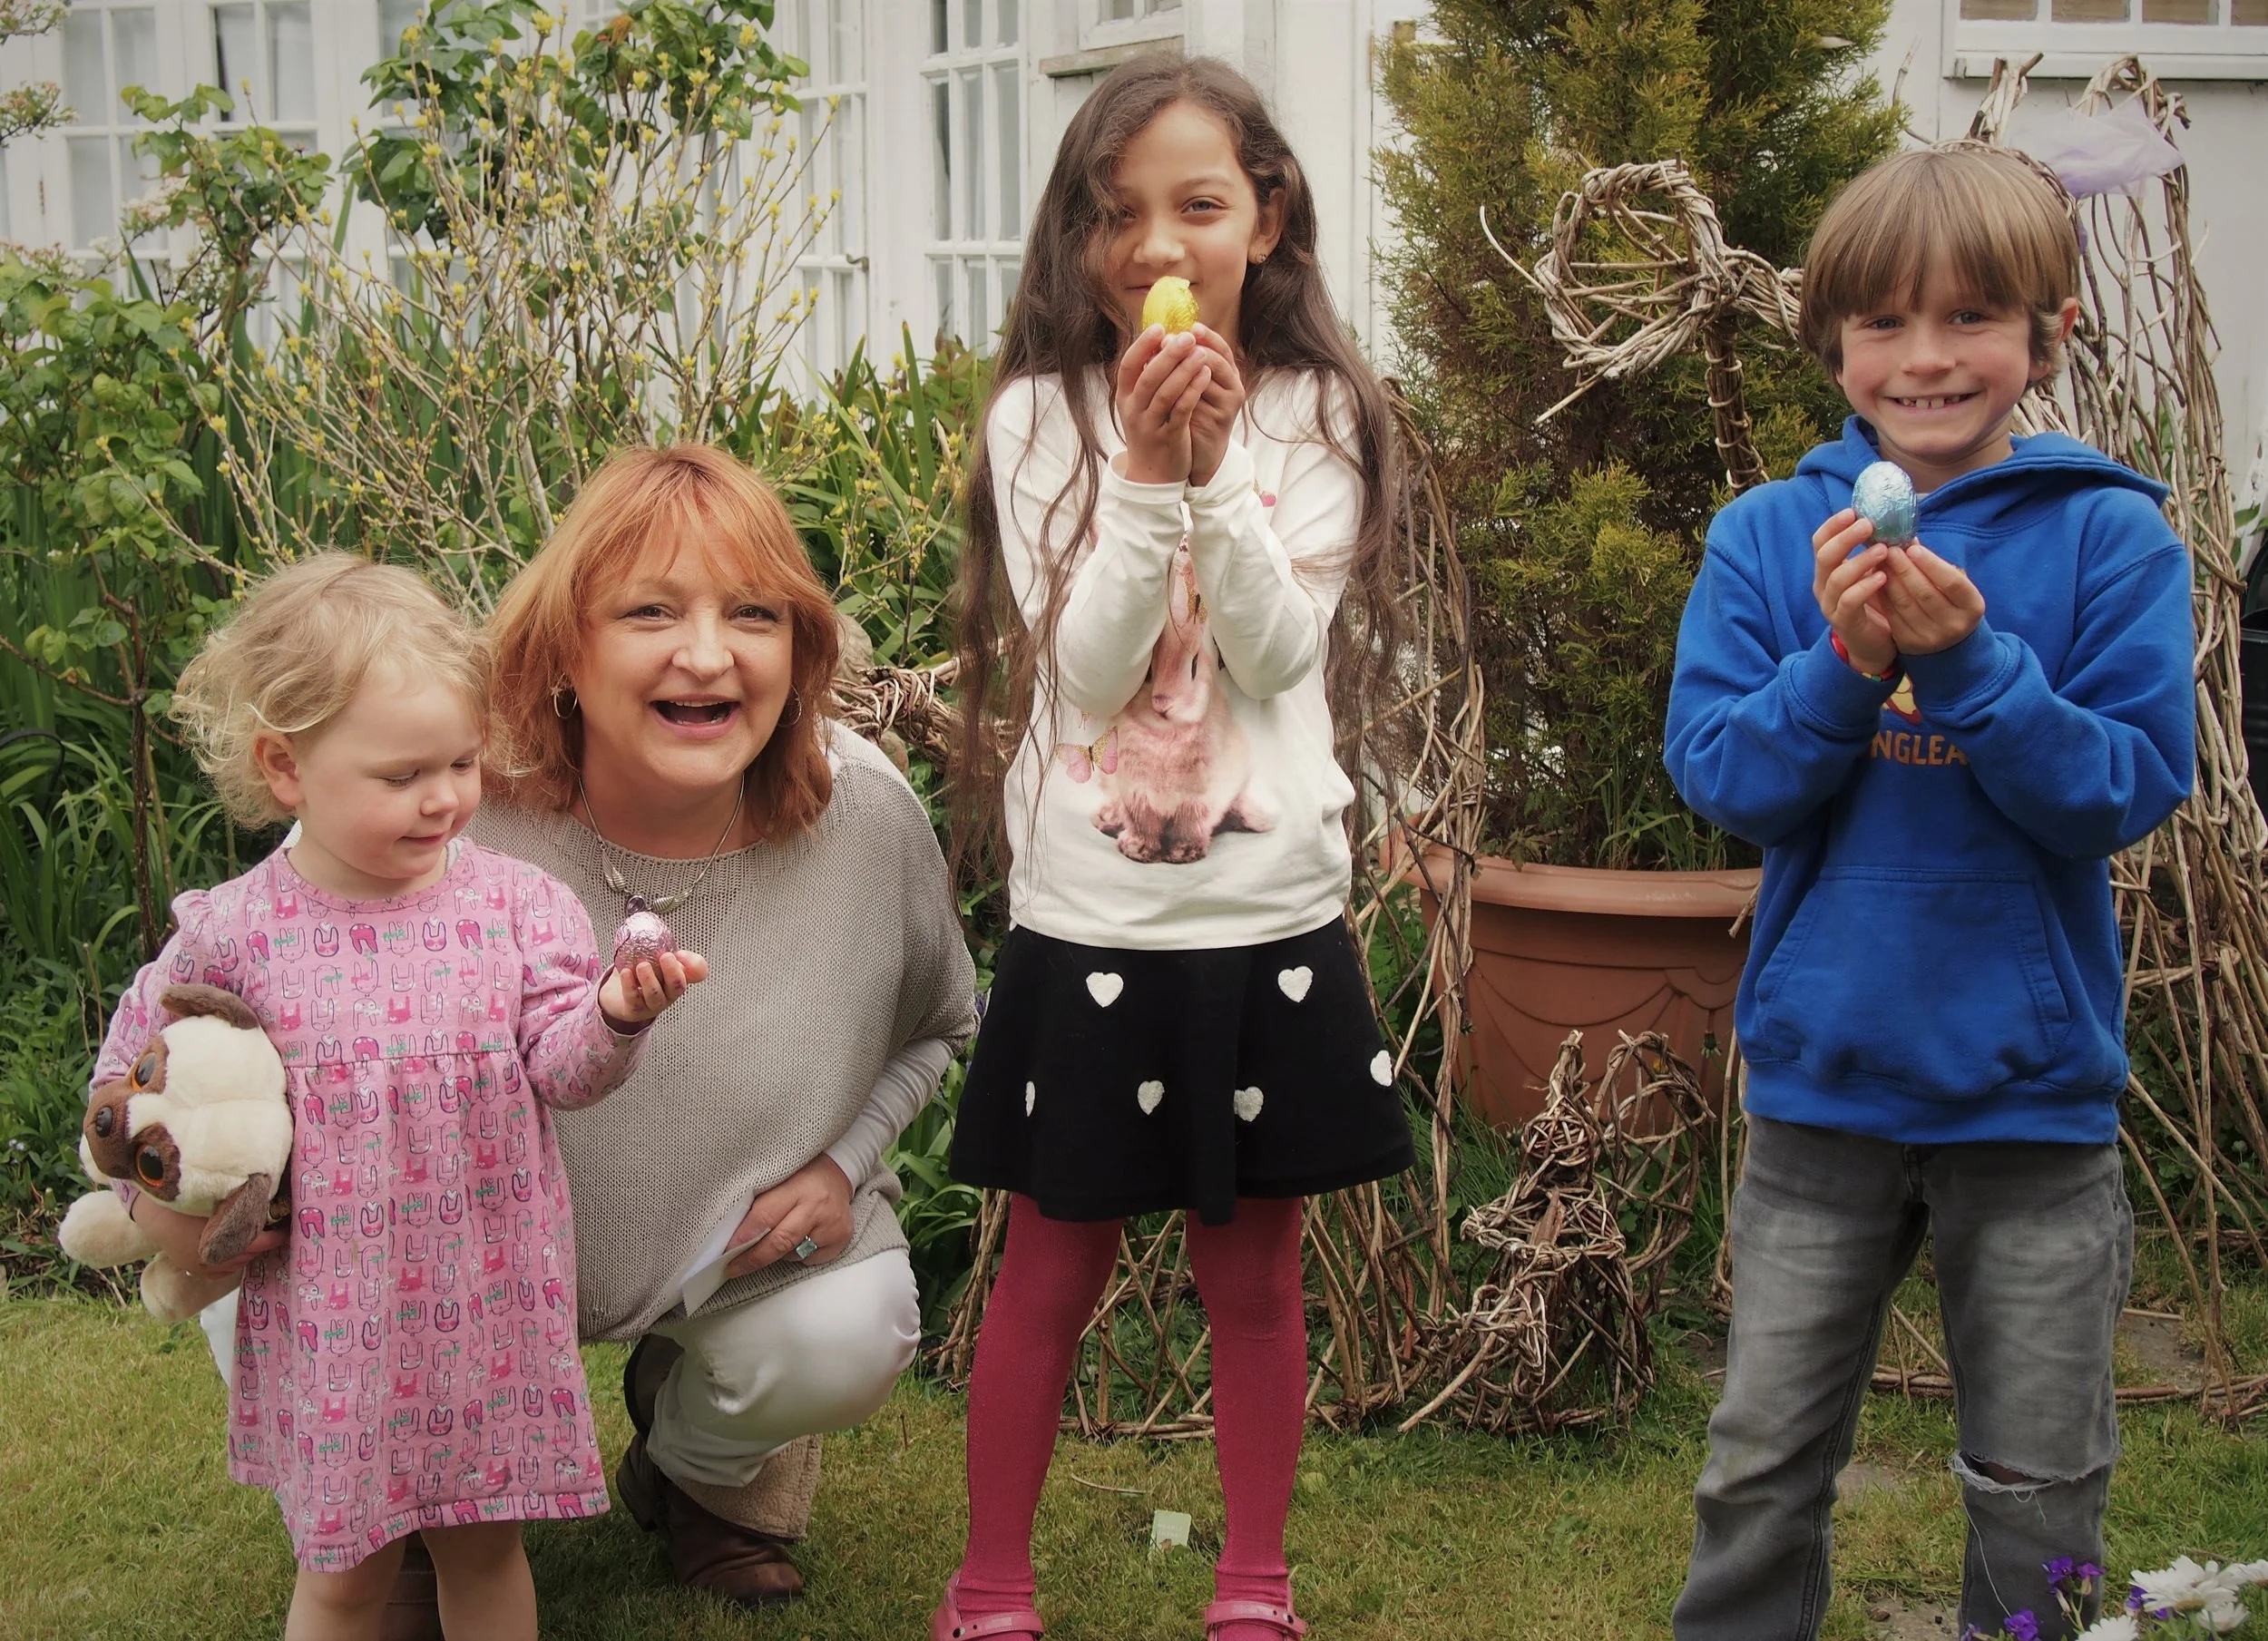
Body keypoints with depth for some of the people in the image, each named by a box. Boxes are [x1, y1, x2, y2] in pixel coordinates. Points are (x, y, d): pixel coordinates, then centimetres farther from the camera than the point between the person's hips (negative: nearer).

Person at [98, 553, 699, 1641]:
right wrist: (153, 1200, -3)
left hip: (493, 1306, 1)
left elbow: (558, 1068, -9)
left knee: (484, 1549, 16)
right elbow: (129, 1075, 7)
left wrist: (614, 1015, -29)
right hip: (331, 1324, -1)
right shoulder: (233, 935, -7)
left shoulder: (515, 904, -5)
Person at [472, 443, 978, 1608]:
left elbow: (938, 1026, 3)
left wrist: (848, 1158, -12)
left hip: (757, 1232, 2)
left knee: (845, 1347, -28)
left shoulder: (865, 813, -19)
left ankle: (701, 1470, 14)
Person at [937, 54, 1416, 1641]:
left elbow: (1286, 653, -10)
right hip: (1087, 921, -1)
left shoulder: (1316, 418, 0)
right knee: (1050, 1272, 9)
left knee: (1256, 1272, 12)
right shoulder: (1044, 414, -3)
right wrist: (1150, 472, -22)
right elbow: (1087, 664, -11)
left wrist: (1219, 471, -21)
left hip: (1271, 922, 1)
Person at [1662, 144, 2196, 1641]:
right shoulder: (1771, 535, -1)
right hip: (1823, 1078, 1)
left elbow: (2134, 787, -13)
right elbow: (1718, 773, -7)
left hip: (2035, 1085, -1)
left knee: (2039, 1495, 14)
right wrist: (1843, 662, -23)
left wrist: (1971, 662, -25)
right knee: (1764, 1471, 13)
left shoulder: (2111, 536, -7)